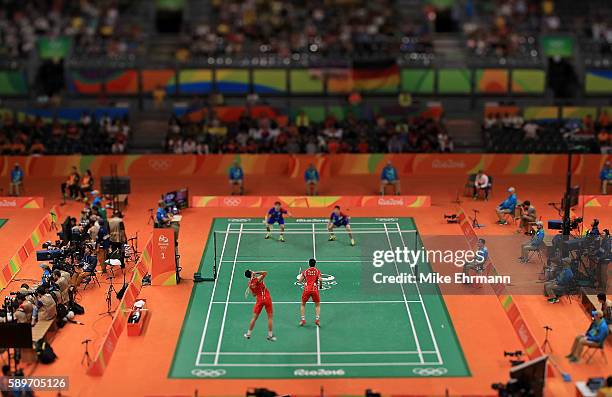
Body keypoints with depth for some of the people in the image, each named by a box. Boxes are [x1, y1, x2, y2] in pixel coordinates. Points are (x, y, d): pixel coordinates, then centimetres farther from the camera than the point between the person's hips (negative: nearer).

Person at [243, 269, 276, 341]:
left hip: (259, 300, 4)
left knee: (254, 318, 15)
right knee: (270, 317, 7)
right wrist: (256, 273, -20)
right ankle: (270, 335, 9)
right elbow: (265, 273, -25)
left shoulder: (249, 284, 3)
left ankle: (248, 334, 21)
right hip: (267, 298, -4)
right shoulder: (258, 279, -13)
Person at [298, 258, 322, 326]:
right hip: (314, 289, -1)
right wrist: (320, 285, 11)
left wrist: (301, 276, 29)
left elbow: (299, 281, 9)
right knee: (317, 305, 17)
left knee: (303, 304, 20)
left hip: (306, 289, 1)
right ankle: (317, 320, 0)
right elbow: (320, 279, -8)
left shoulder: (305, 271, 12)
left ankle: (303, 320, 10)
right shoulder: (317, 271, 8)